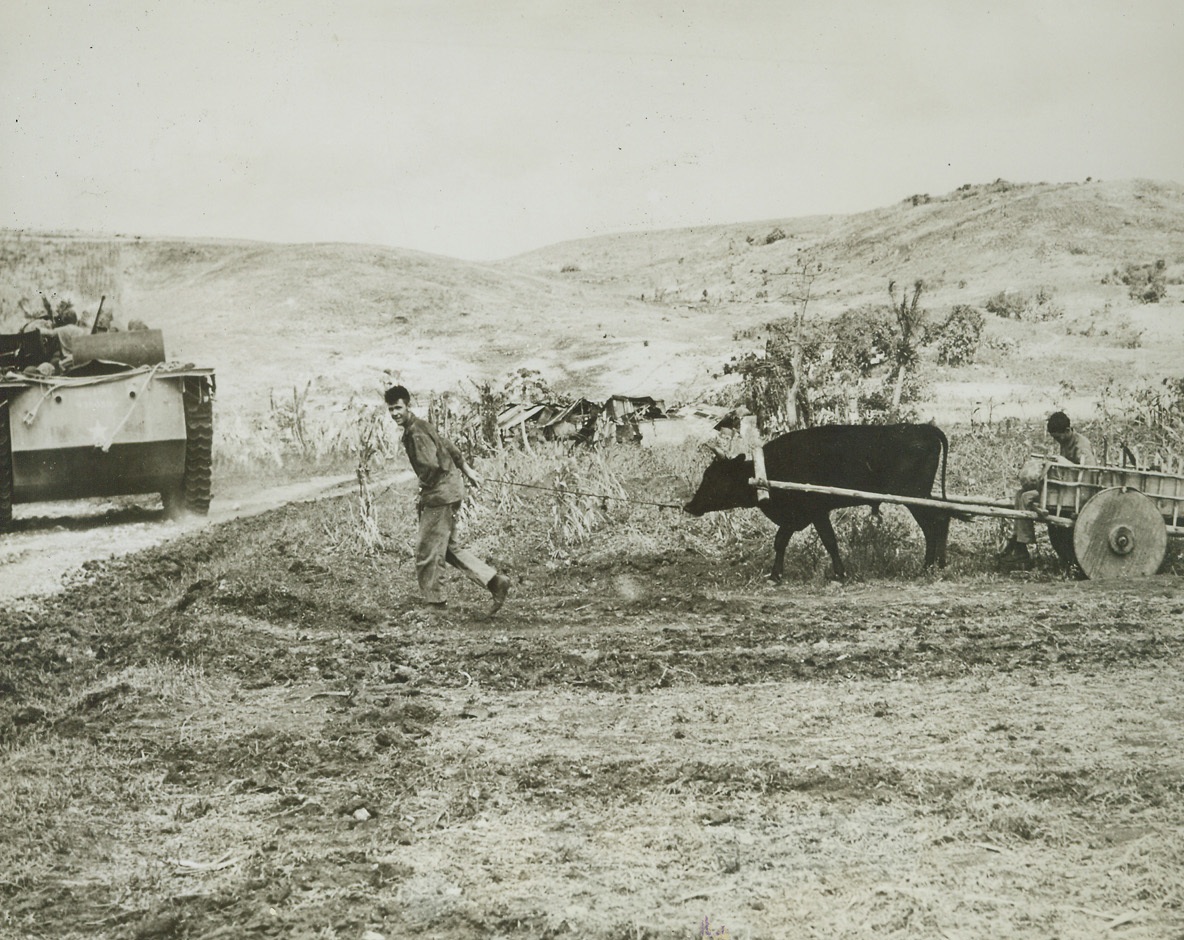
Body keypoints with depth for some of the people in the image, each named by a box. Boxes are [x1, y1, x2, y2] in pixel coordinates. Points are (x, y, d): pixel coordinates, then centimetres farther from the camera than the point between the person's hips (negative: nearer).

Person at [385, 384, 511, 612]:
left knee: (427, 552, -2)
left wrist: (423, 493, -15)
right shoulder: (418, 426, 13)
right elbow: (448, 445, 24)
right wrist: (466, 469, 32)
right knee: (448, 548, 16)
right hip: (451, 490, 10)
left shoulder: (416, 434, -19)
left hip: (441, 494, -10)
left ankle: (433, 602, 7)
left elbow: (431, 466, -30)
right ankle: (494, 581, 14)